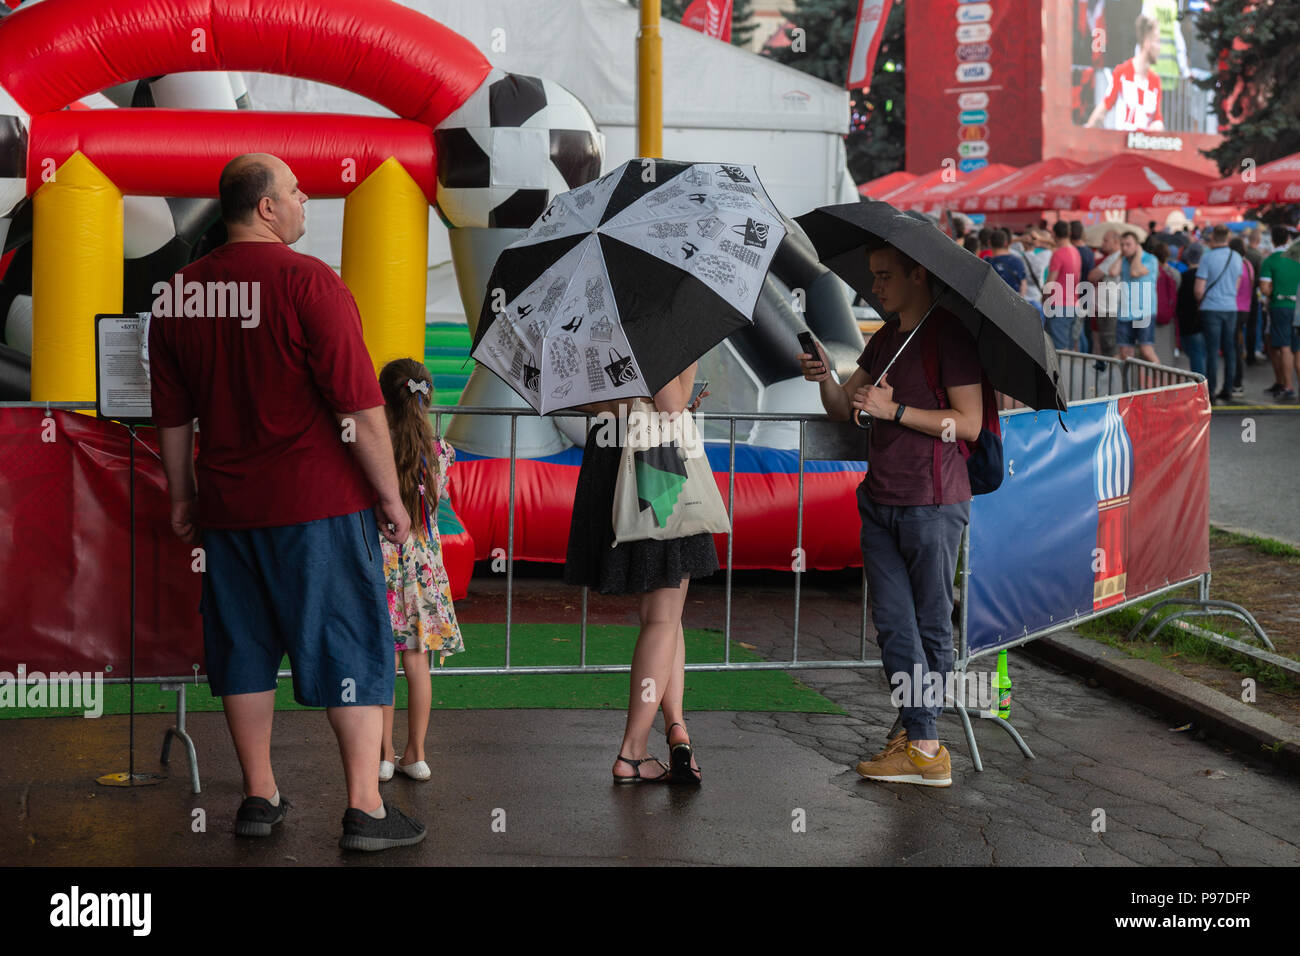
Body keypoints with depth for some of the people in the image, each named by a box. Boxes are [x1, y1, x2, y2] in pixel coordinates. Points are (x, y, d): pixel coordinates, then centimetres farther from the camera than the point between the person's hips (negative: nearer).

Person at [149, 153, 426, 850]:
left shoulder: (179, 292, 5)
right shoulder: (307, 281, -13)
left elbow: (171, 415, 12)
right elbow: (358, 405, -14)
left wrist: (183, 498, 22)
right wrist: (390, 495, -6)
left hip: (226, 505, 6)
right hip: (318, 502, -5)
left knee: (244, 645, 14)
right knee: (348, 646, 1)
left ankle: (259, 797, 21)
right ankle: (364, 808, 1)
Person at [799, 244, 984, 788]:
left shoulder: (950, 335, -8)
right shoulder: (885, 338, 17)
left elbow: (968, 425, -14)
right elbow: (844, 410, 17)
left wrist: (894, 410, -16)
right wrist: (825, 379, -4)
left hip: (932, 503, -8)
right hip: (880, 501, 8)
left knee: (931, 626, 2)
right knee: (892, 625, 2)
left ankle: (920, 741, 8)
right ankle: (923, 746, 5)